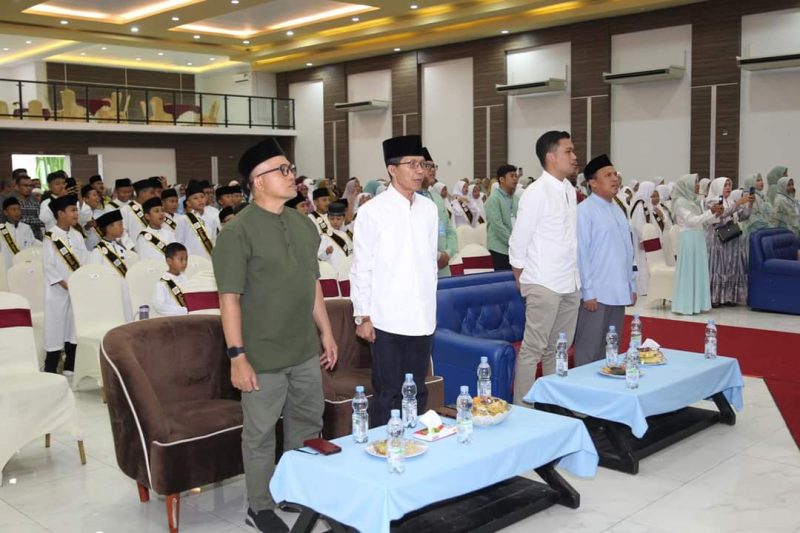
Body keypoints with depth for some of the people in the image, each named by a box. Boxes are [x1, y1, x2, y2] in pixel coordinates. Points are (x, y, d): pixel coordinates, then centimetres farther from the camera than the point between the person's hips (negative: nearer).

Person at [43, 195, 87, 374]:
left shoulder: (77, 236, 8)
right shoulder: (51, 238, -9)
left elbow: (84, 261, 6)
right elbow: (48, 266, -12)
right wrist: (65, 285, -17)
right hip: (58, 291, -5)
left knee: (74, 326, 10)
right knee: (56, 327, -2)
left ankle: (70, 366, 20)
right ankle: (50, 369, 6)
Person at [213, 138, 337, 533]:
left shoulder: (303, 224, 7)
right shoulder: (239, 231, -14)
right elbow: (229, 298, -15)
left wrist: (326, 332, 13)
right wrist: (237, 356, -18)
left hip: (306, 351, 7)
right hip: (263, 356, -6)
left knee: (307, 425, 18)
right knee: (261, 434, 8)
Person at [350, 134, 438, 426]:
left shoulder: (429, 209, 7)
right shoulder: (372, 211, -8)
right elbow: (361, 268, -6)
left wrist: (430, 308, 14)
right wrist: (363, 317, -7)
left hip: (422, 318, 5)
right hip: (387, 320, -5)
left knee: (417, 392, 14)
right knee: (388, 395, 3)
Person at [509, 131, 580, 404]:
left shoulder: (570, 191, 10)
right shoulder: (536, 193, -12)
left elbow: (571, 237, 13)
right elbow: (518, 243, -8)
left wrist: (576, 278, 9)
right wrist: (523, 283, -1)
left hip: (570, 284, 7)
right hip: (544, 286, -7)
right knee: (533, 350, -2)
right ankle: (521, 410, 6)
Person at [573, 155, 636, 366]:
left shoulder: (618, 210, 14)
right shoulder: (585, 211, -10)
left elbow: (627, 251, 17)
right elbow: (581, 254, -13)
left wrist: (632, 286, 14)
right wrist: (588, 292, -15)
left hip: (619, 293, 8)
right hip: (596, 294, -7)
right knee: (588, 353, 0)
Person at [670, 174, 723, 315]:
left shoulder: (695, 202, 15)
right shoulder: (680, 202, -8)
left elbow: (704, 221, 18)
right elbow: (691, 220, -16)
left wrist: (715, 214, 1)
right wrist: (710, 211, -18)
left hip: (699, 238, 8)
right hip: (688, 238, -8)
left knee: (699, 271, 8)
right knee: (688, 271, -5)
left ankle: (697, 304, 13)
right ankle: (686, 305, -1)